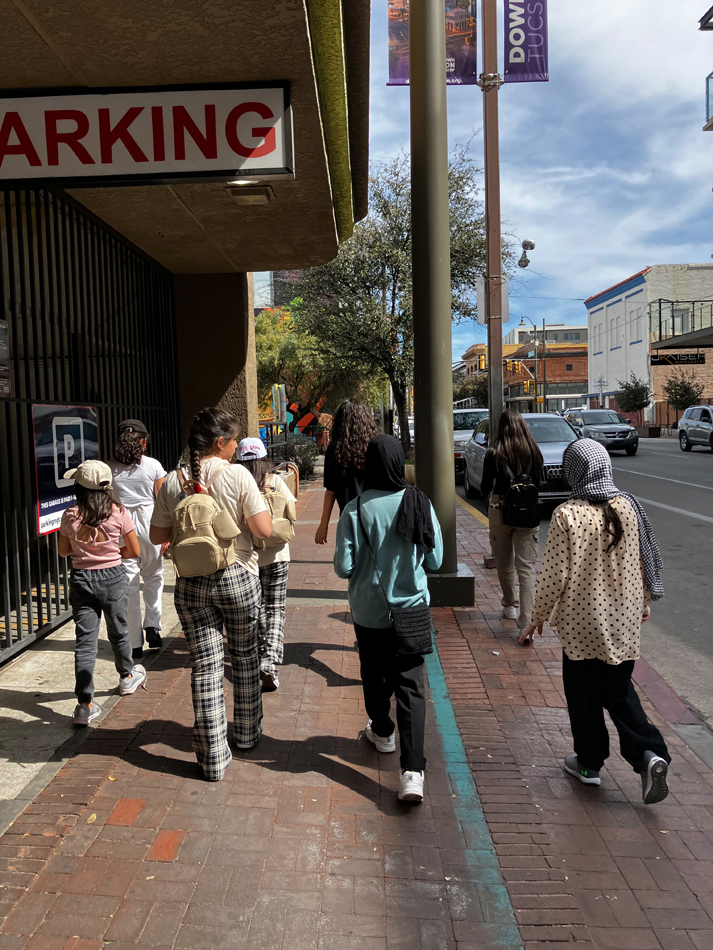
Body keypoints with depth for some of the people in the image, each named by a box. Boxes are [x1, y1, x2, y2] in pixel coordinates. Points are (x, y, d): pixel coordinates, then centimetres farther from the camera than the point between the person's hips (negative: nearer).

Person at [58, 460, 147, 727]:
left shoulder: (70, 516, -7)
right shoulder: (118, 512, -11)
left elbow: (63, 551, 6)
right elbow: (134, 551, -4)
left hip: (81, 579, 0)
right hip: (112, 577, 0)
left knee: (84, 640, 2)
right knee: (118, 632, 21)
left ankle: (85, 705, -2)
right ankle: (127, 677, 43)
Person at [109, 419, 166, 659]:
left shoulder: (110, 468, -1)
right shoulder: (153, 466, -3)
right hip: (149, 522, 0)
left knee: (129, 582, 6)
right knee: (153, 576, 19)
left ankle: (135, 644, 10)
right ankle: (152, 626, 6)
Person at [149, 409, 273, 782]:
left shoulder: (172, 482, -2)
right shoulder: (238, 476, -12)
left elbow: (157, 536, 5)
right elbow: (264, 530, -14)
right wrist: (258, 499, 4)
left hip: (191, 584, 2)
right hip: (238, 577, -2)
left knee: (205, 665, 7)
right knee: (244, 656, 19)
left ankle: (213, 757, 12)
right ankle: (247, 732, 35)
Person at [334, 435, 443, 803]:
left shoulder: (356, 510, -15)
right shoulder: (420, 504, -10)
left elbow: (344, 567, -13)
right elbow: (435, 561, -2)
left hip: (369, 611, 0)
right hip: (411, 608, 1)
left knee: (374, 676, 22)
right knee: (410, 686, 4)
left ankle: (382, 732, 45)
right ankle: (412, 771, -4)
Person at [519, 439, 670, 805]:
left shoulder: (567, 515, -19)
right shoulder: (629, 506, -5)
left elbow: (555, 575, -15)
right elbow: (643, 562, 4)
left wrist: (538, 617, -2)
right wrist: (643, 603, 21)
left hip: (581, 621, -4)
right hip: (624, 620, 4)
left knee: (583, 693, 14)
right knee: (619, 690, 19)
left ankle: (590, 763, 27)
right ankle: (649, 754, 4)